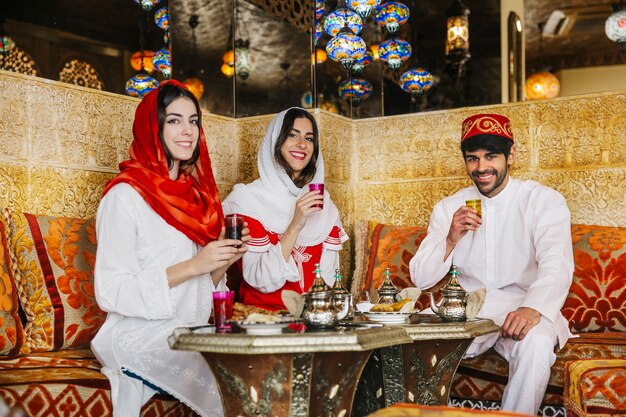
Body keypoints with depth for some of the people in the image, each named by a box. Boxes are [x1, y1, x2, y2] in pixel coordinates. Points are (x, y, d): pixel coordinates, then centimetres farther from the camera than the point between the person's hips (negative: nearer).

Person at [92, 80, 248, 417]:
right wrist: (192, 266, -20)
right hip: (142, 340, -6)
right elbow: (110, 292, -14)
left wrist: (224, 261, -4)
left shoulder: (196, 194, 11)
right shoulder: (125, 195, -8)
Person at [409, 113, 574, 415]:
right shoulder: (448, 208, 8)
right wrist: (451, 240, -16)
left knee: (536, 344, -34)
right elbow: (420, 279, 3)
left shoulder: (544, 201, -1)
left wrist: (532, 308, -39)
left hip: (523, 309, -2)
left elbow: (556, 265, -18)